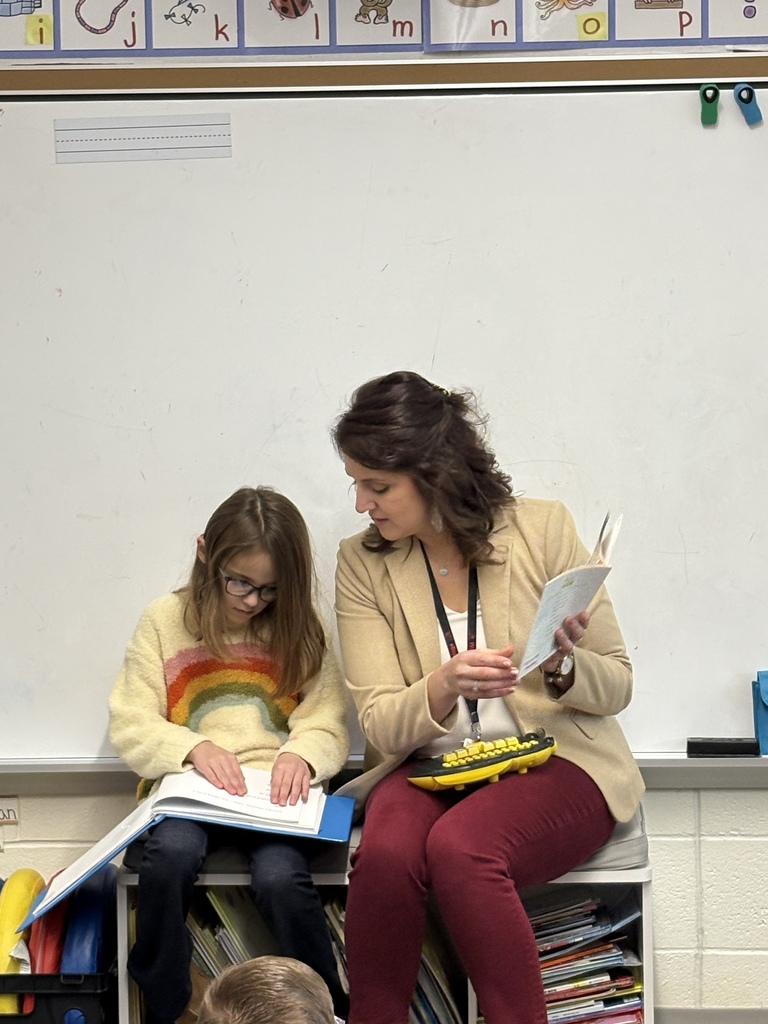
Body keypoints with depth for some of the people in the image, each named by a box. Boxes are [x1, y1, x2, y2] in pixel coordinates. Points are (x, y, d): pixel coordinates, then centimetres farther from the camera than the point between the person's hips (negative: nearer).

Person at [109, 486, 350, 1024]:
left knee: (281, 876, -31)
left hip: (274, 792, 0)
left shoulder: (300, 628, 10)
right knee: (169, 854, -33)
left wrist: (301, 754, -18)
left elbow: (328, 725, 5)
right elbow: (130, 724, 3)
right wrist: (194, 748, -16)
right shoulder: (164, 621, 7)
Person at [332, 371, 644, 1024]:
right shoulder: (362, 565, 1)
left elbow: (617, 687, 1)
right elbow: (381, 725, -5)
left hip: (554, 758, -2)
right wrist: (446, 686, -26)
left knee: (459, 847, -33)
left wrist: (563, 665, -22)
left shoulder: (544, 528, -5)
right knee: (386, 852, -31)